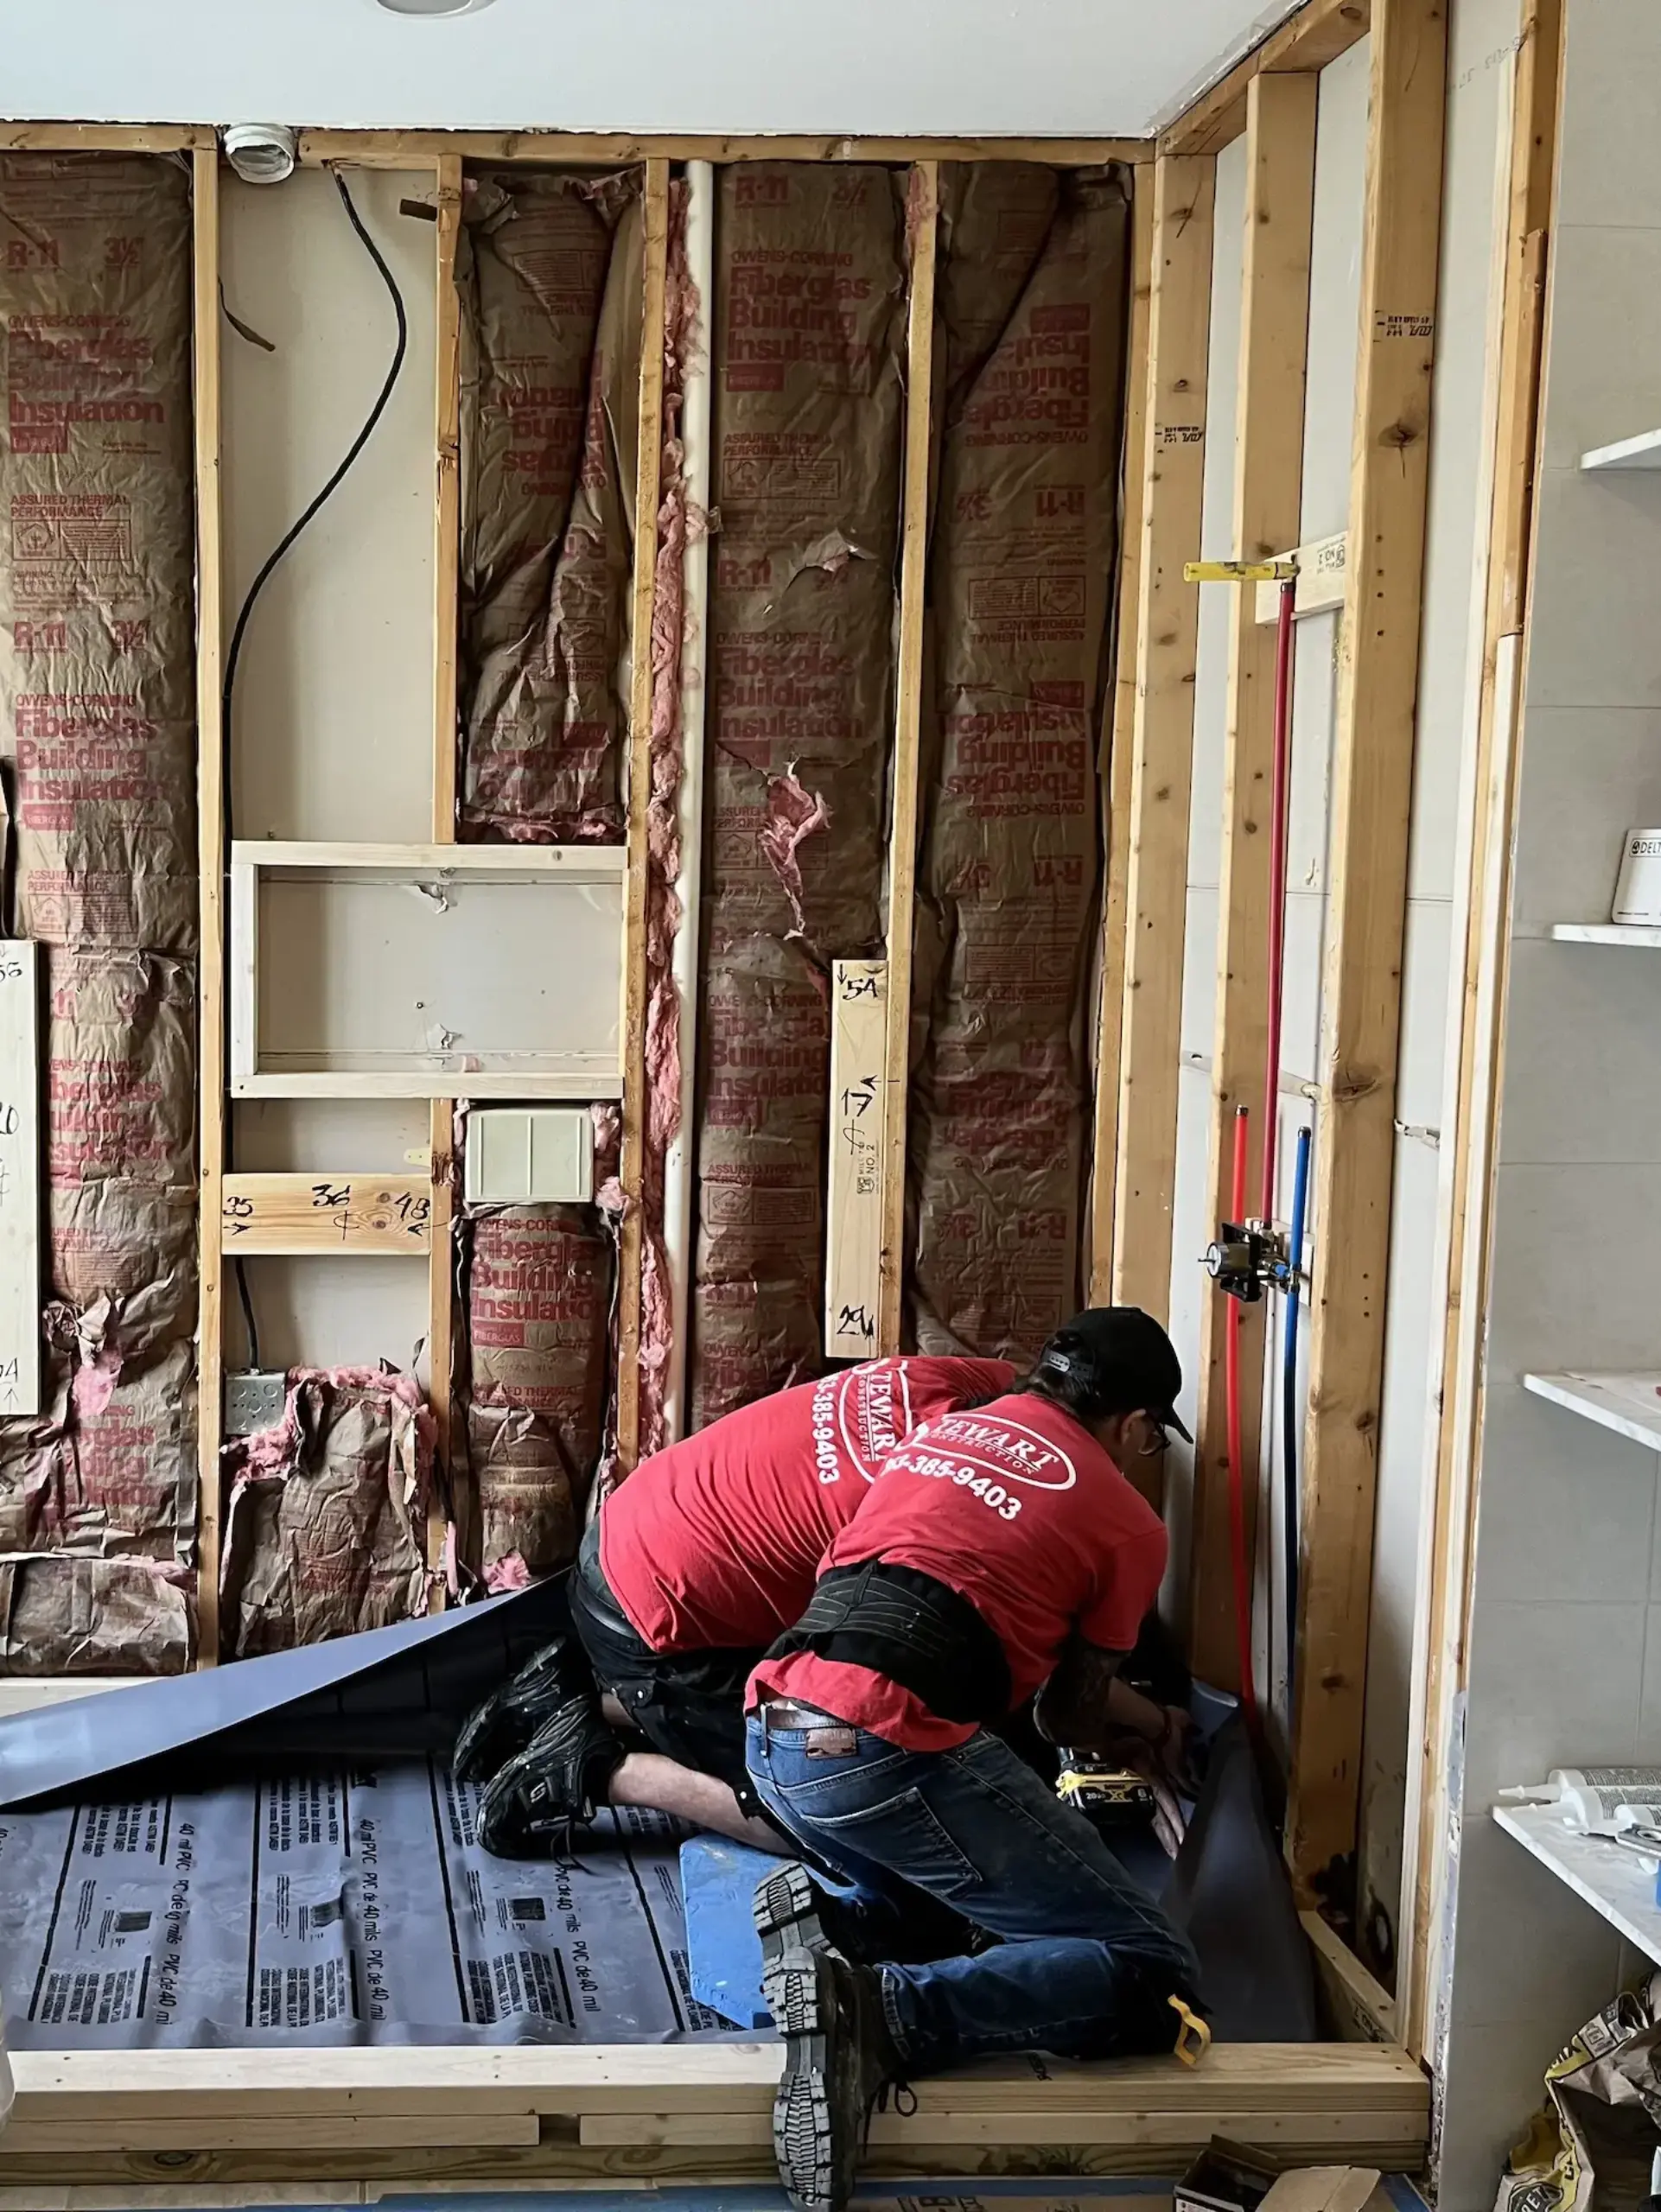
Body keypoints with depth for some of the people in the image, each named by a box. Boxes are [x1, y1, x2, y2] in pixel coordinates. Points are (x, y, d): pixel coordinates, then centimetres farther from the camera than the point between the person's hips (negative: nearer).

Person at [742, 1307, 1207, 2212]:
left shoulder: (935, 1432, 25)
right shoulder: (1128, 1522, 10)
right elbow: (1072, 1721, 17)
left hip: (775, 1738, 7)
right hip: (893, 1755, -7)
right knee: (1154, 1976, -1)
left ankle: (827, 1920, 0)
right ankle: (886, 2014, -20)